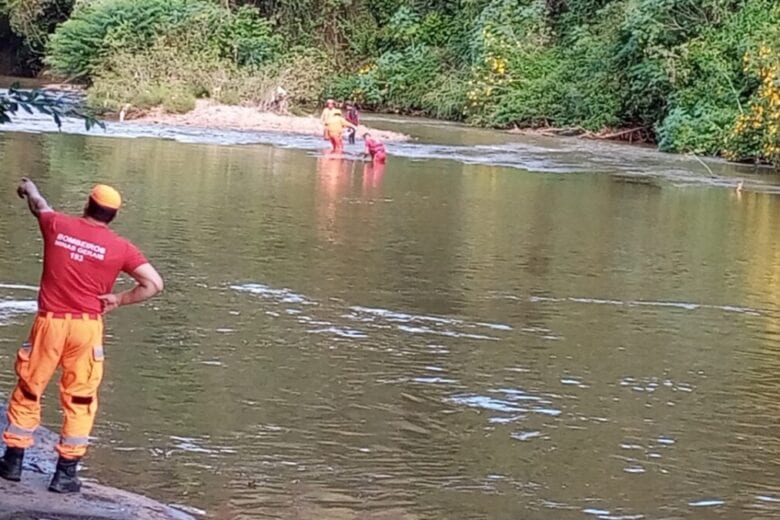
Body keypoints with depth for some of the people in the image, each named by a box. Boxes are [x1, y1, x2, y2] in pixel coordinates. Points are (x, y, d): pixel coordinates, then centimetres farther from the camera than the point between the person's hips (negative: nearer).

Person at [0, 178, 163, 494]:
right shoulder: (119, 247, -3)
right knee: (80, 400, 9)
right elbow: (154, 284, -5)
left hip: (50, 322, 1)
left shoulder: (58, 225, 1)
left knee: (28, 391, 15)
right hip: (87, 326, -1)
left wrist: (29, 188, 47)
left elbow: (39, 206, 25)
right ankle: (66, 473, 10)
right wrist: (119, 299, 4)